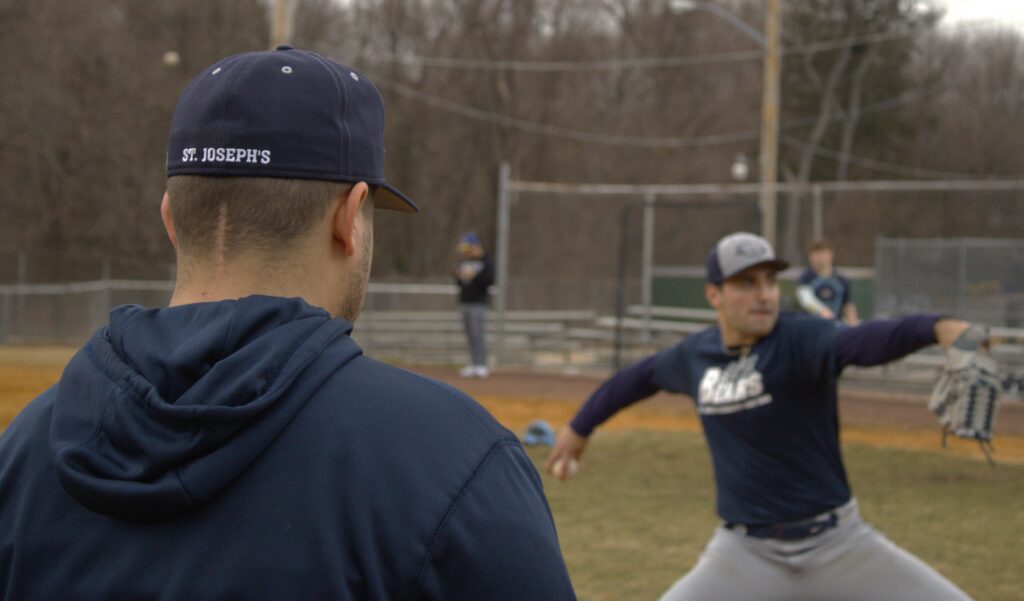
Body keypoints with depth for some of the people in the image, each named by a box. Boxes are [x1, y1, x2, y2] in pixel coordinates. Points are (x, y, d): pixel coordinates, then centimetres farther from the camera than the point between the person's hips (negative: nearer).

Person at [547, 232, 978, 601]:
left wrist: (935, 327, -56)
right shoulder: (696, 354, 1)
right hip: (746, 555, 3)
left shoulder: (801, 339, -14)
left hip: (839, 545, -2)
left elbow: (863, 342, -35)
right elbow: (643, 376, 23)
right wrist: (580, 426, 34)